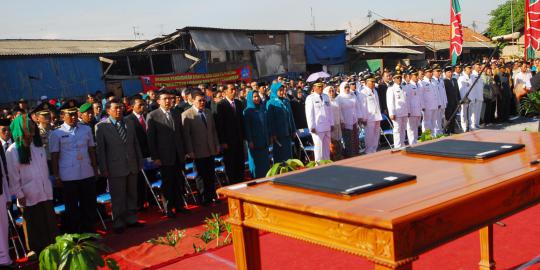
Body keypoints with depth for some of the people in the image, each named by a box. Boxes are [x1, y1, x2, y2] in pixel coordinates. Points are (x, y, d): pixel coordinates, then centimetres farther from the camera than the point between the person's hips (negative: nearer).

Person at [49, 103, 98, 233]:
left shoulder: (86, 129, 4)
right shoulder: (56, 134, -5)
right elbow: (54, 157, -2)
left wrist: (95, 169, 9)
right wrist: (56, 177, -3)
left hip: (87, 174, 3)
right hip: (68, 176, -3)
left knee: (89, 205, 12)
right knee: (72, 207, 10)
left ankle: (88, 231, 28)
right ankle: (73, 233, 24)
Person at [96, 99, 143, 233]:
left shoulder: (130, 124, 10)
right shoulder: (101, 126, -5)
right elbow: (100, 150, -5)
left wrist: (140, 163, 10)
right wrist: (104, 169, -8)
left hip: (132, 166, 5)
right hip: (115, 168, -4)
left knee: (132, 195, 12)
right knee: (118, 198, 3)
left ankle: (131, 219, 26)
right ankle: (118, 223, 16)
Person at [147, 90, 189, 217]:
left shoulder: (176, 114, 9)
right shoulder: (152, 116, -6)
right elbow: (151, 138, -7)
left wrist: (184, 152, 10)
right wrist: (155, 157, -10)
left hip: (178, 155, 4)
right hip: (165, 156, -4)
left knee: (179, 181, 8)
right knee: (168, 183, 5)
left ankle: (179, 205, 23)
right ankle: (168, 208, 19)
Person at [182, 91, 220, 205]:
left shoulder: (208, 112, 10)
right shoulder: (186, 115, -9)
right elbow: (186, 135, -9)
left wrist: (217, 146, 11)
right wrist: (190, 152, -11)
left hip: (211, 150, 5)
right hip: (198, 152, -4)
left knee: (211, 175, 9)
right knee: (202, 176, 6)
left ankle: (212, 196, 22)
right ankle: (205, 198, 19)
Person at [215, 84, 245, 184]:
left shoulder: (239, 103, 9)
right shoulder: (221, 105, -8)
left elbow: (241, 120, 13)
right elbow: (219, 124, -9)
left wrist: (243, 136, 8)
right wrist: (222, 142, -12)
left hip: (239, 139, 5)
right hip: (228, 141, -5)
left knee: (240, 164, 7)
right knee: (230, 165, 2)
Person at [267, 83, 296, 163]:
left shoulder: (286, 101, 12)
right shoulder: (271, 103, -4)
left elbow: (291, 116, 15)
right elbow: (270, 119, -9)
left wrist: (293, 130, 11)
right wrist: (272, 134, -14)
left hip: (287, 133, 5)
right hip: (278, 134, -5)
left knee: (288, 153, 8)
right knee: (279, 155, 0)